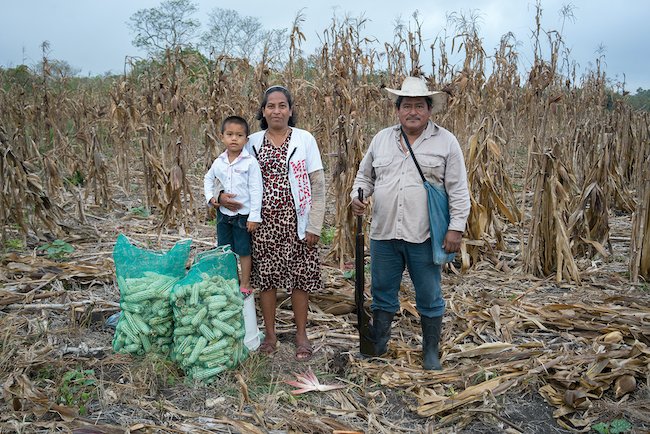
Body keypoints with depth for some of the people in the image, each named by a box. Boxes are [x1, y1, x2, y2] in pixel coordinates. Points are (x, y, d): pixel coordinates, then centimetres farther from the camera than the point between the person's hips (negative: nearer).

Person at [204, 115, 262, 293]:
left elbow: (255, 190, -13)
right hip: (223, 213, 5)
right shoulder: (219, 162, 1)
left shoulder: (250, 162, -13)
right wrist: (210, 197, 4)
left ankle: (245, 285, 20)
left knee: (244, 251, 6)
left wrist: (254, 216, -15)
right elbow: (208, 179, 21)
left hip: (243, 214, -5)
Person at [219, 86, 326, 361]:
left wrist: (314, 225, -7)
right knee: (266, 277, 8)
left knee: (299, 278, 5)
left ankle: (301, 335, 22)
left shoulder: (304, 139, -2)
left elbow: (317, 185, -2)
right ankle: (270, 335, 24)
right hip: (264, 220, 2)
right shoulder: (252, 142, 4)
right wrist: (223, 195, -11)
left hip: (296, 220, -2)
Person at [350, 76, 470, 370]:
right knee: (382, 292, 15)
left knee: (429, 297, 9)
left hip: (424, 236, -3)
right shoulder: (381, 139, 8)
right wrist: (357, 196, -3)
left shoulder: (446, 141, -1)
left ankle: (431, 351, 28)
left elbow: (458, 190, -3)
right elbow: (365, 175, 17)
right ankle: (377, 345, 32)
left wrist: (456, 227, -9)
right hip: (384, 233, 3)